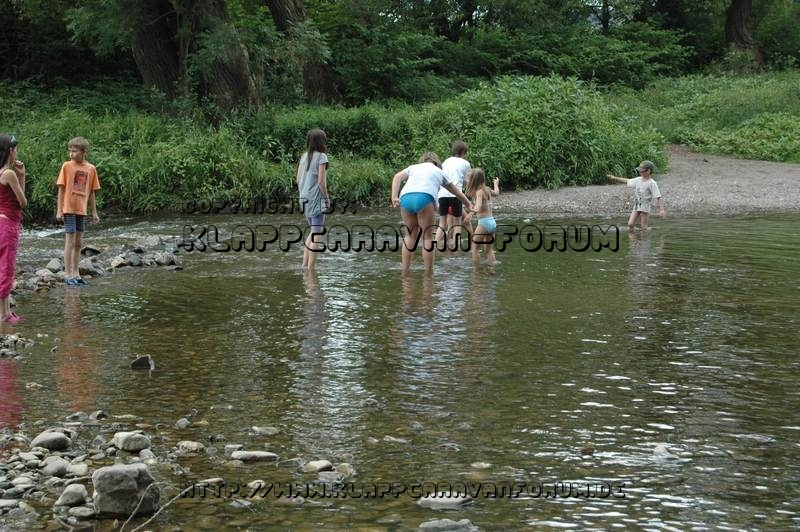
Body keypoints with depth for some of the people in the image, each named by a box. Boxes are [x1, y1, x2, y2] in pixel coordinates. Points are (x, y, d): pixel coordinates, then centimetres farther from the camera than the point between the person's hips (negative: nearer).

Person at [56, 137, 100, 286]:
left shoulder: (91, 169, 4)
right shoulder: (67, 166, -6)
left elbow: (91, 192, 11)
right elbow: (61, 189, -4)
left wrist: (94, 212, 11)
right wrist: (59, 210, -8)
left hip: (82, 210, 4)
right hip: (69, 209, -4)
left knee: (79, 243, 11)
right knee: (70, 242, -5)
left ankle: (76, 274, 20)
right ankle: (69, 275, -2)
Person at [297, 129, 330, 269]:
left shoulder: (304, 156, 9)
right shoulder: (321, 157, -11)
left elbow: (298, 179, 10)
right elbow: (321, 181, -15)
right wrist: (327, 197, -5)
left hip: (305, 198, 7)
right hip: (316, 199, -7)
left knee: (312, 232, 20)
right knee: (317, 234, -1)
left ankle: (304, 265, 19)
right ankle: (310, 267, -3)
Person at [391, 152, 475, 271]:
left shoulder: (413, 167, 33)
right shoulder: (438, 171, 31)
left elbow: (397, 177, 12)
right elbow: (457, 192, 41)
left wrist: (394, 197, 2)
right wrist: (469, 205, 55)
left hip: (405, 197, 3)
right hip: (424, 197, -3)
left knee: (410, 236, 17)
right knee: (427, 237, 7)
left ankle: (404, 271, 16)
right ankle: (428, 272, 6)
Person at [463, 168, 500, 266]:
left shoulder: (479, 192, -13)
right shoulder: (487, 189, 10)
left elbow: (479, 205, -32)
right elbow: (496, 193, 32)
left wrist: (471, 213, -50)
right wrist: (496, 183, 53)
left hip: (484, 222, -8)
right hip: (492, 222, 8)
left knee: (475, 248, -1)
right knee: (489, 249, 15)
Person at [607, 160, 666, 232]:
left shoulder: (652, 183, -13)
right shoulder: (638, 180, 7)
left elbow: (658, 197, -15)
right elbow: (627, 181, 22)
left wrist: (661, 209, -22)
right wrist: (615, 178, 23)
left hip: (645, 207, -6)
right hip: (636, 206, 6)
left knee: (644, 227, -2)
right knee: (630, 224, -3)